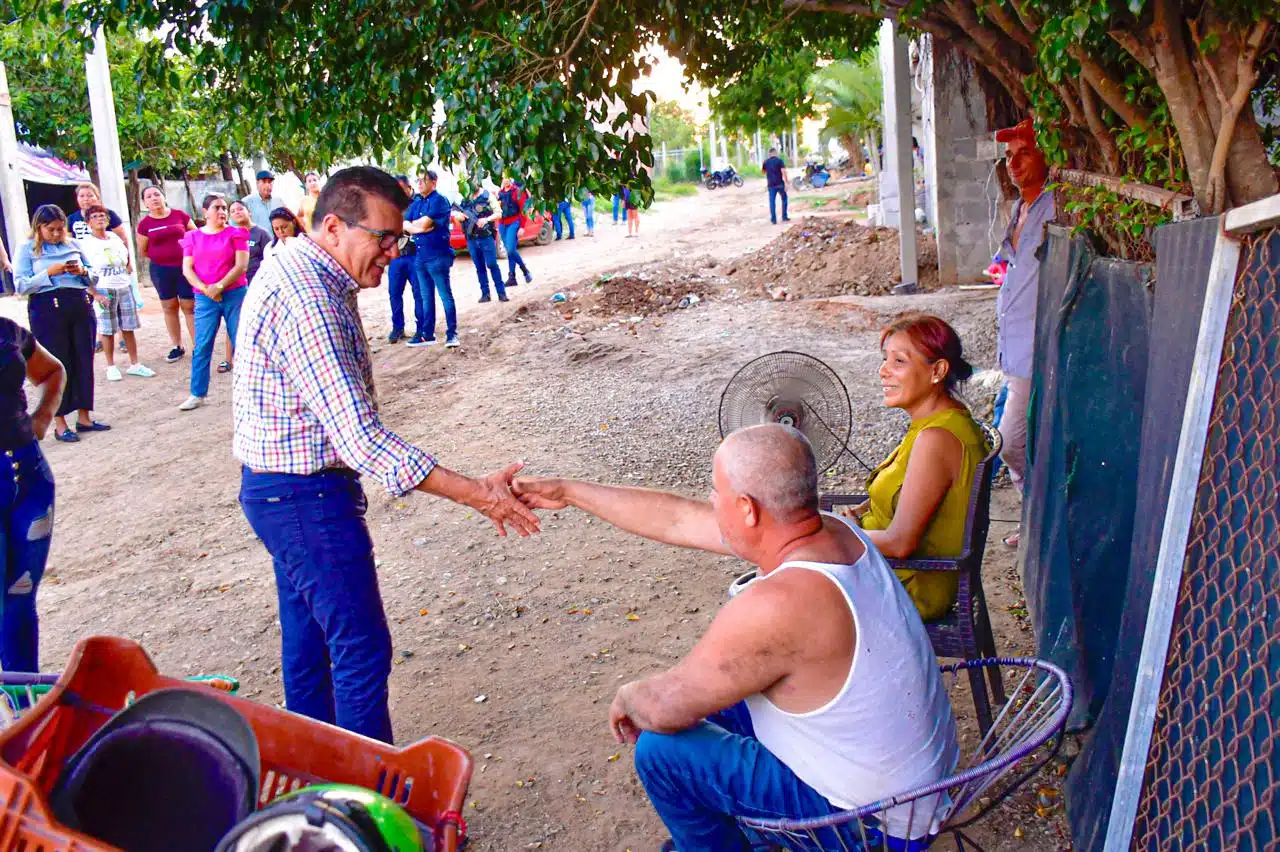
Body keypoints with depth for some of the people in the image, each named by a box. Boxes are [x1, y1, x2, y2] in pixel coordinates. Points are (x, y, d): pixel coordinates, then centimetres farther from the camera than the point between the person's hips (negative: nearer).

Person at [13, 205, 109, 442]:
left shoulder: (72, 244, 12)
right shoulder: (27, 249, 1)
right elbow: (21, 286, -7)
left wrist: (83, 271, -5)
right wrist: (49, 273, -17)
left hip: (81, 306, 4)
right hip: (47, 309, -4)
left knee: (84, 361, 6)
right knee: (57, 364, -1)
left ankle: (84, 417, 16)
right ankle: (60, 424, 7)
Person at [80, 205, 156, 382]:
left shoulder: (115, 238, 11)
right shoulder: (86, 243, -6)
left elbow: (126, 260, 27)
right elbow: (84, 272, -10)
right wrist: (95, 294, -16)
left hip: (124, 287, 5)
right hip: (103, 290, -5)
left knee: (129, 327, 6)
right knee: (107, 330, 0)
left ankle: (135, 364, 12)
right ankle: (111, 367, 9)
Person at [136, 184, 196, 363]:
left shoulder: (180, 215, -1)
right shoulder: (145, 224, 1)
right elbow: (143, 251, 8)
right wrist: (162, 255, 5)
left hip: (185, 267, -2)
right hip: (161, 271, 2)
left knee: (190, 307, -1)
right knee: (169, 307, 9)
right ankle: (177, 346, 19)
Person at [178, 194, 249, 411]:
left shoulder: (236, 234, 2)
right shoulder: (193, 237, 8)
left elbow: (241, 265, -7)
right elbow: (186, 269, 3)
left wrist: (219, 286, -14)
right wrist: (205, 289, -12)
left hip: (235, 295, -1)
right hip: (205, 299, 2)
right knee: (202, 346, 1)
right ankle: (197, 394, 8)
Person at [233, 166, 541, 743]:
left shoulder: (300, 273, 8)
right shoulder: (306, 300, -26)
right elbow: (360, 437, -32)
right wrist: (476, 494, -32)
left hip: (279, 490, 11)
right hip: (306, 497, -11)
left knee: (308, 639, 20)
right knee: (362, 649, -3)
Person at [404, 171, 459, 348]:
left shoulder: (439, 200, -9)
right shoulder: (416, 203, 15)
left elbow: (424, 223, -17)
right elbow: (405, 225, 8)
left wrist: (413, 223, 1)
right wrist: (419, 227, -10)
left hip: (437, 255, -8)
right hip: (420, 255, 8)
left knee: (445, 295, -4)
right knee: (426, 297, 11)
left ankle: (452, 334, -2)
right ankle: (427, 335, 16)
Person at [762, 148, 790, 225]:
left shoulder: (766, 162, 4)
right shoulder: (779, 160, -7)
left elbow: (762, 171, 21)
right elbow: (783, 172, -15)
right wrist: (786, 183, -15)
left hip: (771, 184, 2)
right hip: (780, 184, -2)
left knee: (772, 202, 5)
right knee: (784, 199, 15)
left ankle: (773, 219, 0)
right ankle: (784, 217, 15)